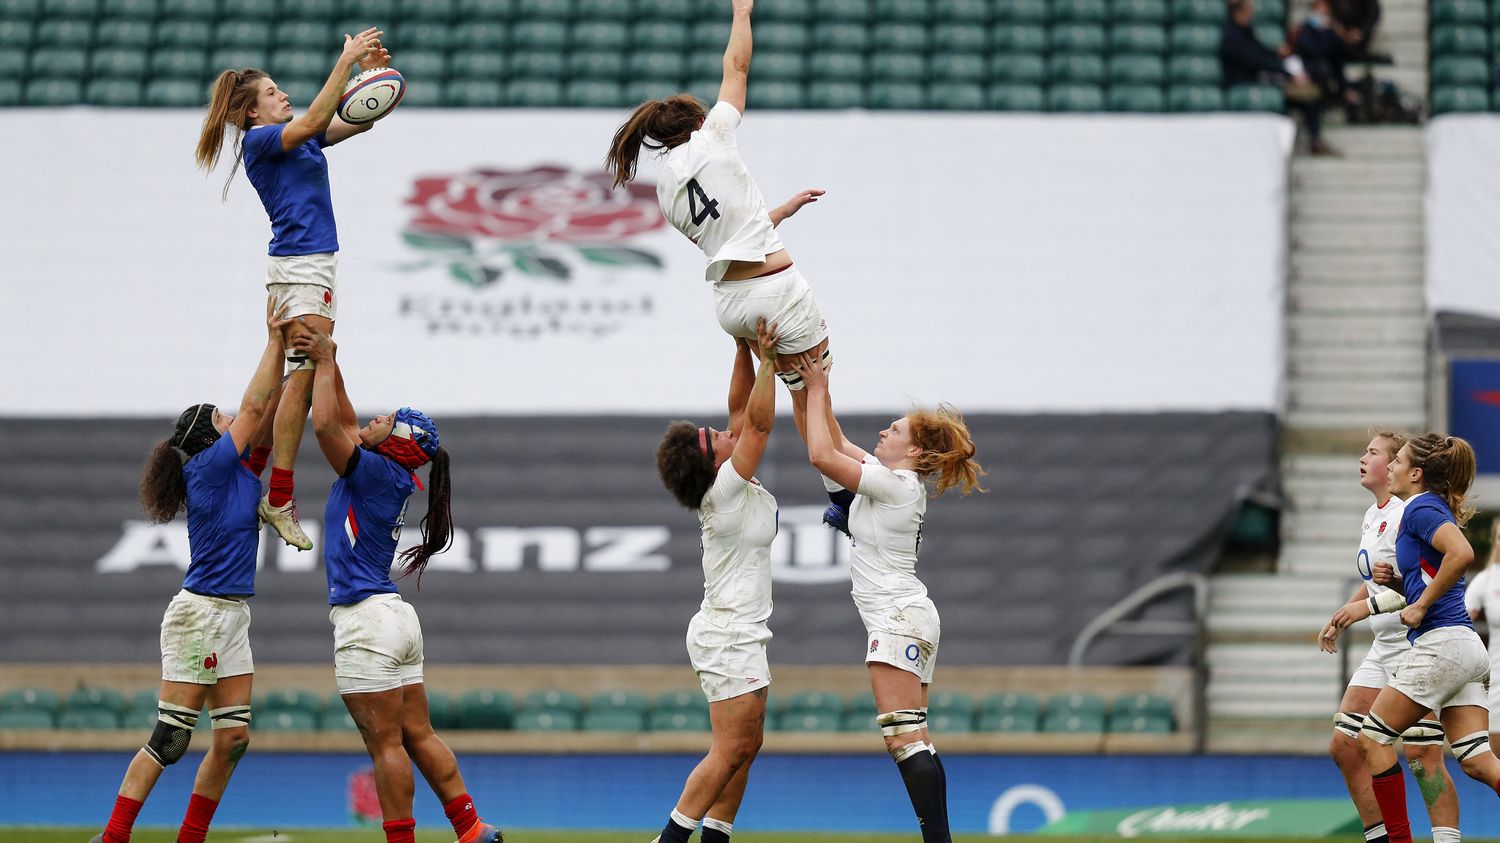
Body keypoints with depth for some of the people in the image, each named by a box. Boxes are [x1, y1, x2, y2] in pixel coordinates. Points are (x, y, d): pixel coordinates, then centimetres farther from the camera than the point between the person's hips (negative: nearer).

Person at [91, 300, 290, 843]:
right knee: (171, 738, -10)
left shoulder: (240, 469, 12)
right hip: (200, 612, -9)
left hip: (233, 615, 9)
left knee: (232, 740, 4)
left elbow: (267, 412, 13)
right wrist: (274, 343, -3)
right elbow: (254, 407, -9)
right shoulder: (208, 467, -9)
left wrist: (288, 354, 5)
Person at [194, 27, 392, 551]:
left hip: (318, 266, 9)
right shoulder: (259, 140, -8)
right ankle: (279, 498, -13)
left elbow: (358, 120, 16)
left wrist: (370, 72, -1)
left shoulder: (299, 139, 16)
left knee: (307, 378, 8)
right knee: (306, 375, -12)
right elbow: (313, 121, -24)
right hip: (299, 266, -9)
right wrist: (346, 61, -23)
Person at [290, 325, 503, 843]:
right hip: (398, 621, 9)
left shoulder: (377, 471, -10)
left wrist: (324, 363, -3)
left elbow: (326, 424, -16)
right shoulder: (391, 479, 13)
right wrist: (328, 362, 20)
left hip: (366, 620, -9)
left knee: (386, 743, -6)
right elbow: (344, 423, 24)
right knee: (419, 736, 11)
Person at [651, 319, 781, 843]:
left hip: (739, 633, 10)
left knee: (748, 743, 11)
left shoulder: (735, 485, 5)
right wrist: (766, 360, -21)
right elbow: (758, 423, -22)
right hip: (729, 635, -10)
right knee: (731, 749, -10)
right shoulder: (725, 491, -18)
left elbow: (742, 411, 7)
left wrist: (746, 351, -1)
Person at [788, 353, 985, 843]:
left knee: (904, 739, -16)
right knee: (914, 744, 6)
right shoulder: (895, 478, 14)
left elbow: (821, 454, -15)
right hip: (912, 618, 10)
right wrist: (815, 387, 15)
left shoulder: (894, 483, -12)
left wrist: (817, 389, -6)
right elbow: (834, 445, 22)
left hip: (898, 618, -10)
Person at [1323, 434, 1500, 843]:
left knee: (1372, 739, 1)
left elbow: (1462, 553, -26)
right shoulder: (1433, 510, 21)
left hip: (1440, 643, -10)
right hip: (1466, 646, 10)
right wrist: (1367, 606, 29)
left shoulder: (1421, 508, -8)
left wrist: (1421, 606, -18)